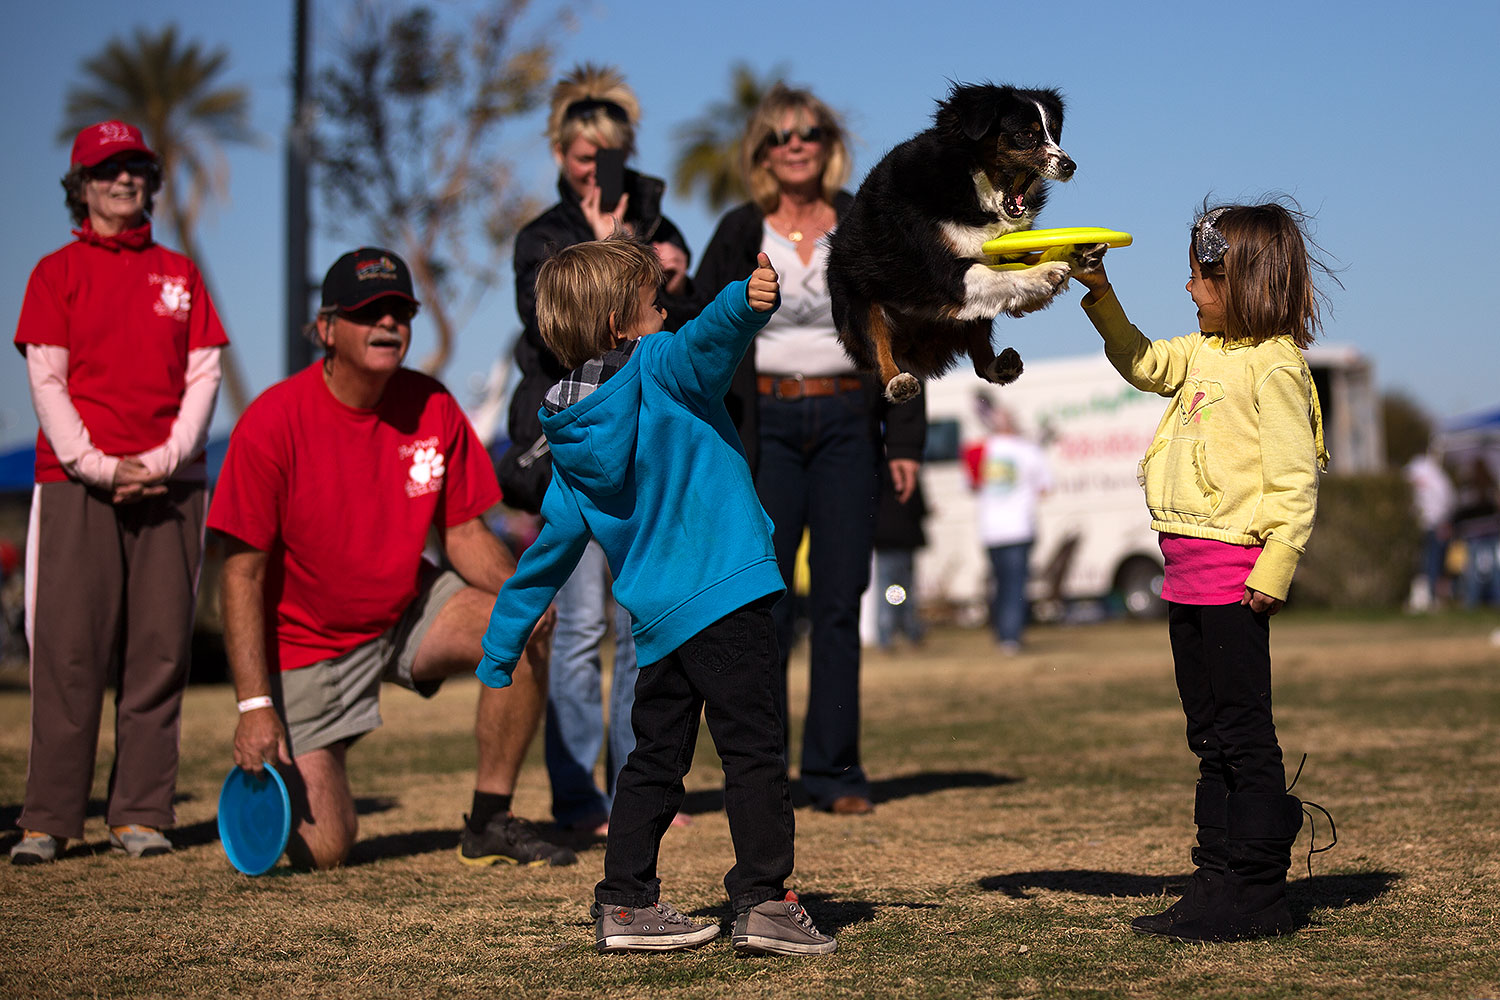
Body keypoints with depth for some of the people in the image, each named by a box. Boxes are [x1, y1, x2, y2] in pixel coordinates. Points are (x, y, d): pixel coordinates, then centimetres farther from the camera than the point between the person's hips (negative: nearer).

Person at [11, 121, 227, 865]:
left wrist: (166, 458, -6)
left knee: (159, 651, 0)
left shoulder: (178, 274, 17)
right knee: (68, 651, -6)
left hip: (169, 486, 3)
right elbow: (46, 380, 1)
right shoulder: (57, 273, 9)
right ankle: (48, 820, -4)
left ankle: (140, 816, 4)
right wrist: (95, 466, -12)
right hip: (76, 486, -3)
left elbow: (203, 375, 9)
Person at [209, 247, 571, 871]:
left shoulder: (433, 408, -6)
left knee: (526, 627, -23)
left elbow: (463, 534, 2)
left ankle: (490, 823, -7)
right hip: (307, 647, -4)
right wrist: (254, 706, -24)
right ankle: (273, 773, 27)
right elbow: (244, 574, -17)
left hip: (409, 615, 4)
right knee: (323, 851, -11)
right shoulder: (272, 422, -19)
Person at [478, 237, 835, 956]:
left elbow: (547, 553, 15)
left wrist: (496, 657, 22)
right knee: (754, 750, -5)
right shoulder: (660, 368, -3)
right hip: (726, 596, -7)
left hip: (657, 620, 7)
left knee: (654, 761, 17)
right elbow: (709, 338, -28)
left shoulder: (570, 451, 13)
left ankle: (625, 904, 19)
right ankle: (763, 902, -10)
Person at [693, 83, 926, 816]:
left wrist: (904, 438, 1)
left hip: (846, 422, 1)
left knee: (841, 599, -1)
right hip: (765, 424, -1)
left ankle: (833, 768, 4)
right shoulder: (740, 235, 5)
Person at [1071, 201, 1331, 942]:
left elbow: (1294, 480, -17)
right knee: (1211, 739, 12)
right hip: (1188, 572, 9)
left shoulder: (1275, 364, -12)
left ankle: (1257, 896, 1)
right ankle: (1219, 881, 19)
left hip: (1232, 571, -9)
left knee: (1242, 735, -4)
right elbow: (1142, 364, 33)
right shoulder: (1205, 353, 15)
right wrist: (1101, 297, 21)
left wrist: (1274, 570, -22)